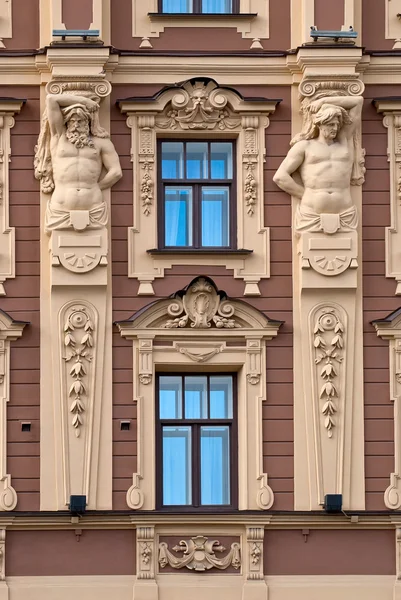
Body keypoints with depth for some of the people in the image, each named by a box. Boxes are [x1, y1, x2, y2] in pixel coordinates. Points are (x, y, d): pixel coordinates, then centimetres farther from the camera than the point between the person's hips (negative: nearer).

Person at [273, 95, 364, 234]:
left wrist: (323, 101, 18)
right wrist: (306, 195, 2)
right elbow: (280, 177, 4)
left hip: (344, 217, 2)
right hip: (312, 217, -2)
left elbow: (358, 101, 22)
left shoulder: (344, 142, 19)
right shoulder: (304, 146, 11)